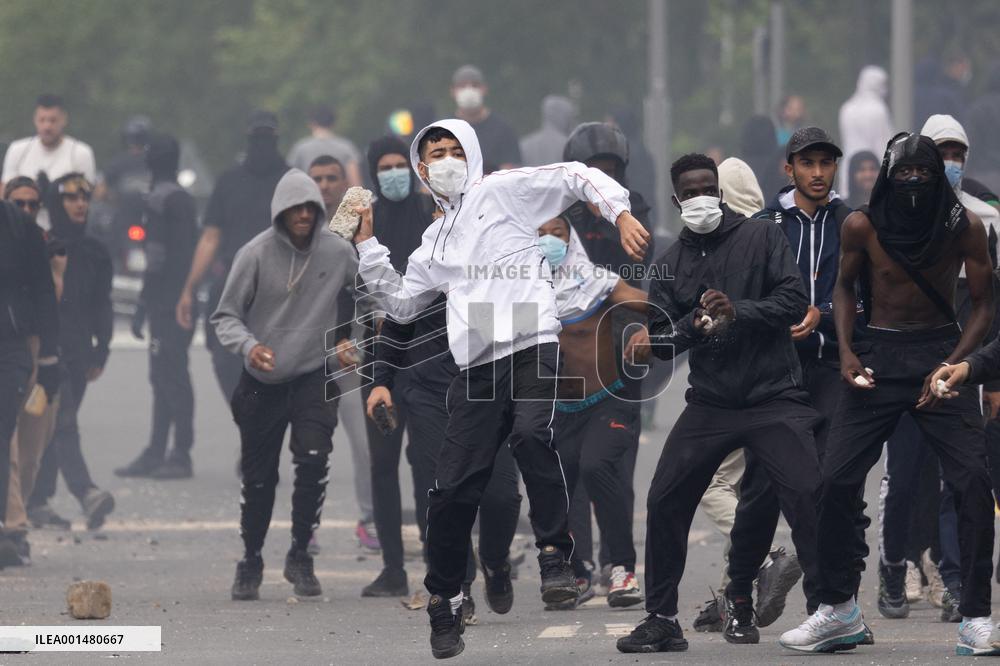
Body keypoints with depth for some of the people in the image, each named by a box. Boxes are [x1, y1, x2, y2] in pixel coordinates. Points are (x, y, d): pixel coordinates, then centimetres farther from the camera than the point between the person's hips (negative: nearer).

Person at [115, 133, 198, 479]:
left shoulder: (160, 200, -13)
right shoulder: (185, 199, 17)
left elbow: (156, 260, -18)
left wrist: (142, 307, -16)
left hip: (166, 303, -10)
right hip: (183, 299, 10)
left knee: (170, 376, -8)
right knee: (165, 376, 12)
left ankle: (181, 454, -9)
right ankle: (156, 452, 16)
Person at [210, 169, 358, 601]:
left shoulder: (339, 252, -3)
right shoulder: (256, 254, -9)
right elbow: (225, 316, -6)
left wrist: (345, 339, 2)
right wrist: (248, 346, -25)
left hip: (315, 375, 0)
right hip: (263, 382, 0)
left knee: (314, 458, -20)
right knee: (259, 478, 8)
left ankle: (300, 556, -4)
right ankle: (250, 564, 28)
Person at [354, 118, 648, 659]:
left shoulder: (500, 191, 9)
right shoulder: (434, 243, 26)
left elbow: (576, 177, 2)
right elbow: (401, 303, 32)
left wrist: (621, 215, -13)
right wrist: (367, 247, 25)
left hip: (532, 347, -5)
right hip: (476, 366, 5)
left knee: (531, 436, -33)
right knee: (454, 487, 1)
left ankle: (555, 556, -24)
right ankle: (443, 603, 15)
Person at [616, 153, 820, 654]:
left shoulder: (762, 238, 0)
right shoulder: (671, 265, 11)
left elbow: (794, 302, -10)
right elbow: (660, 341, 6)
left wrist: (738, 311, -24)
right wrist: (695, 325, -14)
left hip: (774, 400, -4)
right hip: (710, 403, 4)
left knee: (809, 499, -17)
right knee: (664, 502, -1)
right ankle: (661, 620, 11)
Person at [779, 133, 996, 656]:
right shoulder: (862, 226, -6)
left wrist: (953, 366, -15)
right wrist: (845, 350, -3)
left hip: (942, 351, -1)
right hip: (878, 355, 1)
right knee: (837, 479, -4)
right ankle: (838, 610, 12)